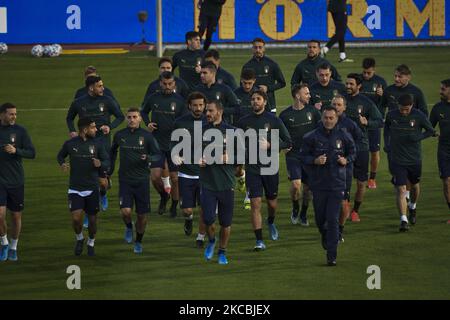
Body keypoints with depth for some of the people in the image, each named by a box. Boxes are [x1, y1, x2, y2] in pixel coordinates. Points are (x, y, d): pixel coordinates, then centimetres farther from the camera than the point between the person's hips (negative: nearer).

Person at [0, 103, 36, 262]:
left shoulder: (20, 131, -3)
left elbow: (32, 153, -6)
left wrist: (16, 150, -20)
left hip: (16, 181, 0)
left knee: (16, 216, 8)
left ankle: (13, 247, 27)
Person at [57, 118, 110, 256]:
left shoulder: (98, 143, -2)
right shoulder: (70, 144, -4)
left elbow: (107, 162, 3)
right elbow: (60, 156, 14)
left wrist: (100, 164, -20)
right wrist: (62, 163, -8)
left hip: (92, 188, 1)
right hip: (75, 188, -1)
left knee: (92, 219, 8)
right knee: (76, 218, -12)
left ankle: (91, 243, 33)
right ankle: (79, 239, 18)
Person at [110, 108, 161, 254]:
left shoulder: (147, 136, -4)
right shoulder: (119, 135, 2)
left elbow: (158, 155, -2)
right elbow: (113, 151, 21)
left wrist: (148, 158, -22)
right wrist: (110, 169, 18)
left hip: (142, 180, 0)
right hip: (125, 180, 0)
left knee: (142, 215, 5)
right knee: (125, 211, -16)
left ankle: (138, 242, 27)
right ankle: (129, 227, 18)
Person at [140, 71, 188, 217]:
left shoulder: (179, 100, -3)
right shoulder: (153, 98, 1)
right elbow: (143, 111, 20)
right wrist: (148, 123, 2)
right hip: (157, 144, 1)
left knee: (175, 178, 5)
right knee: (155, 177, -8)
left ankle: (174, 206, 23)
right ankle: (163, 196, 22)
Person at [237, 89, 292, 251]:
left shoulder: (274, 120, -3)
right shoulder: (244, 122, 3)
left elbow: (288, 143, -1)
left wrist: (270, 144, -15)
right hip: (252, 169, 0)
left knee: (272, 202, 13)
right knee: (255, 204, -9)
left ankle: (271, 222, 47)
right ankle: (259, 241, -7)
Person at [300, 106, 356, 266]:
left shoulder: (344, 136, 0)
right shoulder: (312, 137, -4)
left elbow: (352, 152, 15)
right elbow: (303, 156, 2)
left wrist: (346, 160, -6)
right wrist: (315, 160, -16)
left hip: (337, 183, -1)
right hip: (318, 184, 1)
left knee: (332, 219, -7)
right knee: (320, 219, 11)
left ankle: (332, 256, -4)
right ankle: (325, 235, 47)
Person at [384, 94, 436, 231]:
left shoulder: (419, 116, -11)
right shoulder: (391, 115, -7)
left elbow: (431, 131, 0)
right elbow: (386, 128, 14)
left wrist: (418, 137, -16)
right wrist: (386, 144, 5)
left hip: (415, 159, 1)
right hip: (397, 159, -1)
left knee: (414, 185, 21)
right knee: (401, 190, -11)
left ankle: (412, 207, 49)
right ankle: (403, 220, -13)